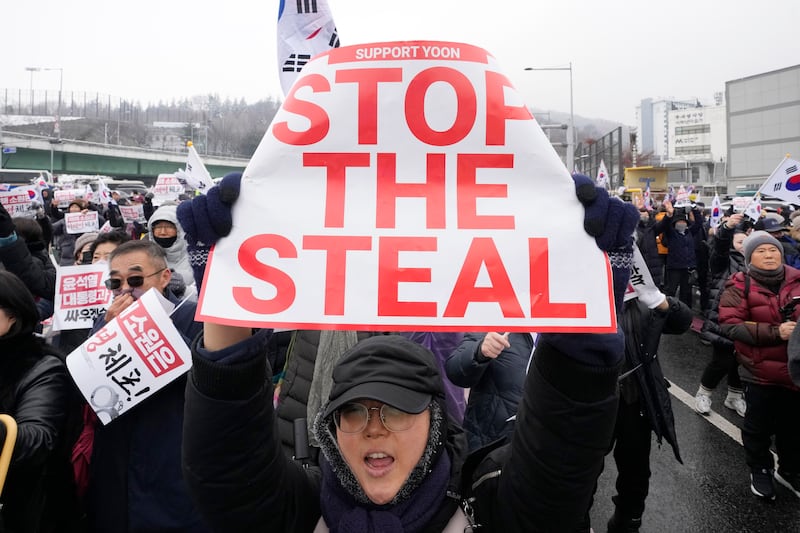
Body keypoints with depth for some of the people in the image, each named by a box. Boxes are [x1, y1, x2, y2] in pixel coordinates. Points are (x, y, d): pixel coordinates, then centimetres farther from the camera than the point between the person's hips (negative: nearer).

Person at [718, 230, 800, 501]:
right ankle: (760, 470, 36)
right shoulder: (741, 285, -10)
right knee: (759, 426, 14)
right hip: (760, 371, -3)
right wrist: (775, 332, -25)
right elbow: (730, 324, -19)